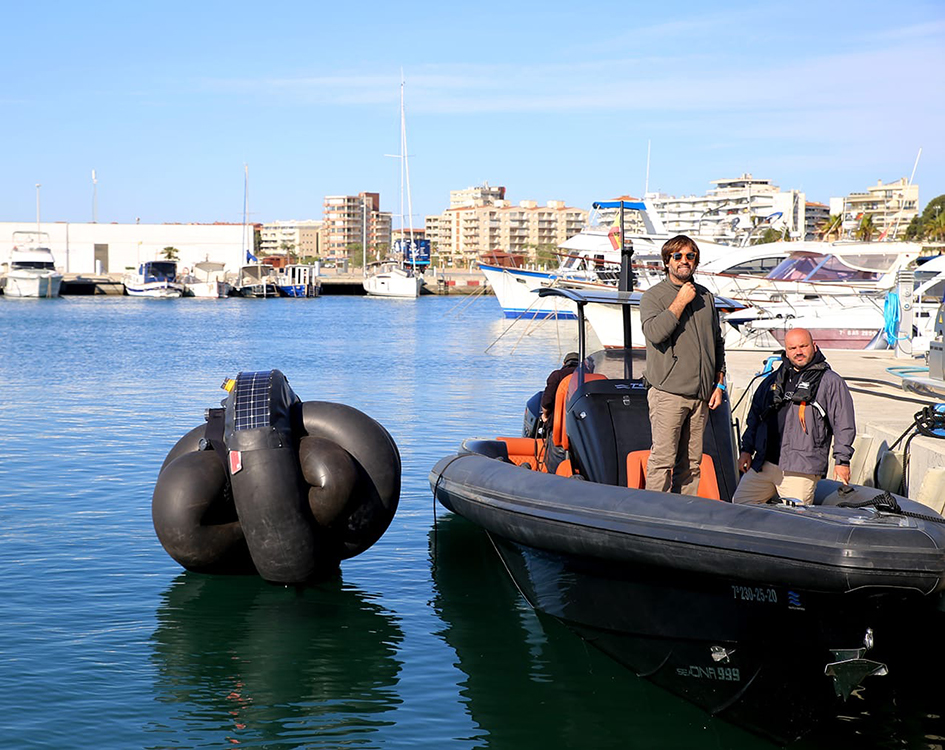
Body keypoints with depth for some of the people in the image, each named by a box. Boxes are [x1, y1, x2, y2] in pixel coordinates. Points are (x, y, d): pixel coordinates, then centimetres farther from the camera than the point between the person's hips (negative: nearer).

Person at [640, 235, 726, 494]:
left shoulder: (706, 296, 15)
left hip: (702, 394, 5)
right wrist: (681, 301, -12)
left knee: (692, 461, 7)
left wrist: (719, 384, 14)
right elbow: (654, 332, -19)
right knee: (663, 458, -9)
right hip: (668, 392, -5)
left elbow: (717, 342, 21)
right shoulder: (653, 296, 0)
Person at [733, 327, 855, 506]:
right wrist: (747, 449, 18)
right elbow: (754, 416, 25)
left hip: (801, 468, -5)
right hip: (763, 464, 5)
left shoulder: (830, 382, 3)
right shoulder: (773, 380, 18)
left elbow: (844, 424, 0)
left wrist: (842, 460, -4)